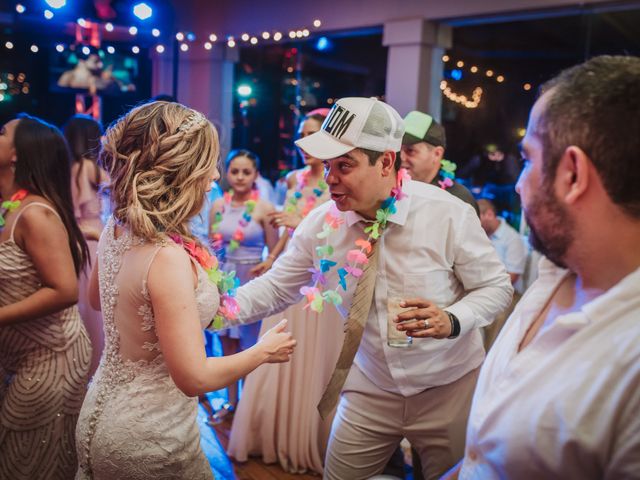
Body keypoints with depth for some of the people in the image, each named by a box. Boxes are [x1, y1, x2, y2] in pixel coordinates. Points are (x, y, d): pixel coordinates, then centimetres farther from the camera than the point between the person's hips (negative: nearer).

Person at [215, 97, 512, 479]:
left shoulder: (449, 214, -20)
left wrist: (452, 321, -29)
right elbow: (277, 287, -4)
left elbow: (496, 287, -9)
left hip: (448, 388, -2)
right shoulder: (321, 223, -11)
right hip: (370, 390, 3)